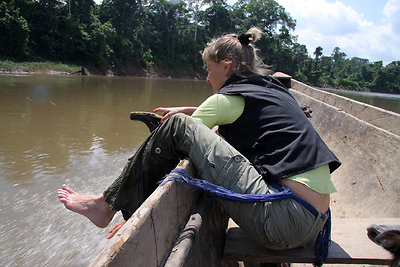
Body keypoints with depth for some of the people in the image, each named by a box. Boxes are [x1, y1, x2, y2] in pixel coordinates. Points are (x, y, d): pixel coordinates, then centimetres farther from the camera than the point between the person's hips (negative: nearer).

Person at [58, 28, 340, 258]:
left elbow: (181, 133, 1)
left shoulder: (231, 97, -5)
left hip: (284, 221, -9)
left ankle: (109, 204, 7)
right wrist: (188, 110, 35)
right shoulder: (273, 89, 19)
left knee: (178, 125, -7)